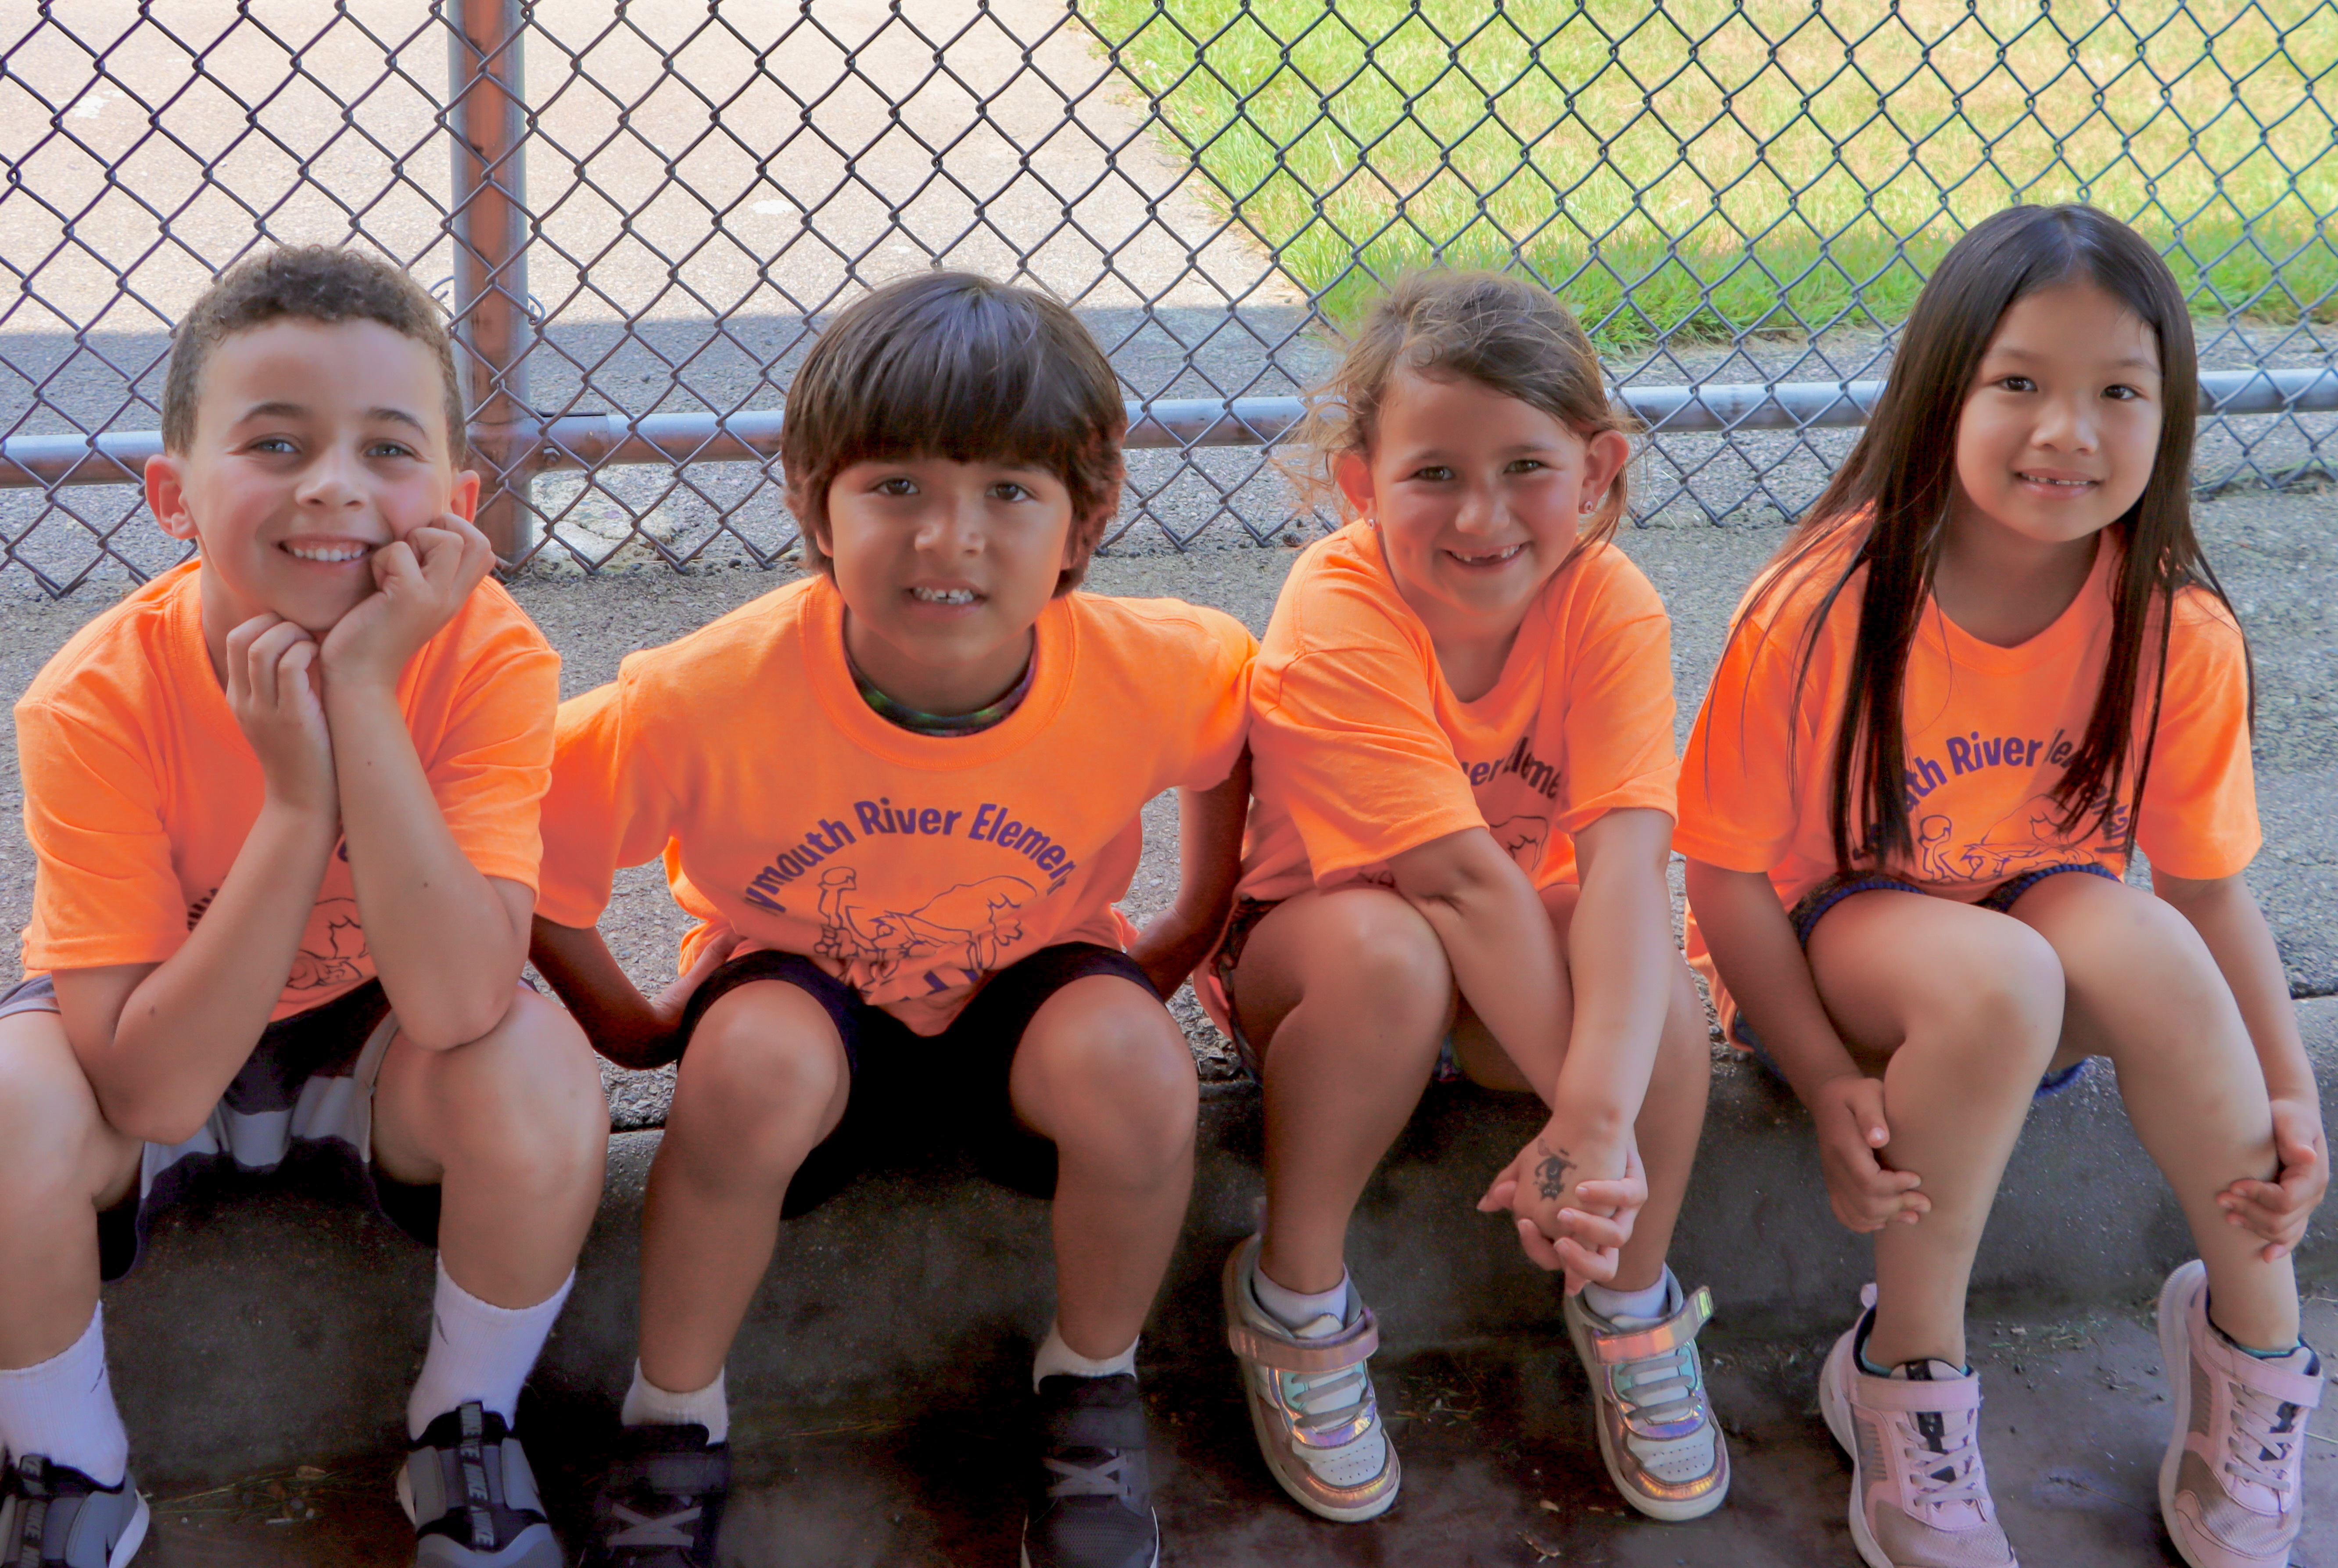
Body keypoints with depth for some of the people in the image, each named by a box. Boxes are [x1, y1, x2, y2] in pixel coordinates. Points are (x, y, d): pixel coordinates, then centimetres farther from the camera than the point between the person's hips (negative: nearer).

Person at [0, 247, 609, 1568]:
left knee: (542, 1075, -30)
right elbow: (152, 1092, -29)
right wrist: (295, 798, -37)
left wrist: (363, 692, -39)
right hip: (153, 1058, 0)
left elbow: (455, 1003, -36)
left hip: (374, 1052, 1)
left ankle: (465, 1432, 0)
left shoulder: (488, 657, -25)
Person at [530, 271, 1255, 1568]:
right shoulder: (714, 698, -30)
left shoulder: (1149, 674, -25)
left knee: (1134, 1064, -32)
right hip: (800, 1002, -1)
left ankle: (1091, 1386, -1)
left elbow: (1246, 722, 0)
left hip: (1026, 1002, 1)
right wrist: (621, 1020, -8)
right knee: (755, 1058, -36)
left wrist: (1191, 935, 2)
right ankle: (673, 1418, -9)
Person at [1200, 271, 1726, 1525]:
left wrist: (1599, 1115, -45)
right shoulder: (1337, 622, -29)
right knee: (1381, 955, -37)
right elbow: (1464, 879, -34)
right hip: (1315, 945, -3)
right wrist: (1585, 1119, -36)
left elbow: (1623, 861, -32)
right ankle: (1293, 1297, -13)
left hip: (1510, 957, 3)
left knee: (1654, 988, -28)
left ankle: (1629, 1303, 0)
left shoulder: (1608, 606, -20)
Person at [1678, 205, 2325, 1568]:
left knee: (2134, 934, -32)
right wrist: (1827, 1083, -24)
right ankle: (1907, 1390, -16)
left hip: (2048, 938, 3)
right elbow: (1725, 869, -15)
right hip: (1826, 947, -3)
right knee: (1992, 978, -36)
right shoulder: (1826, 611, -22)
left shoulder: (2180, 634, -13)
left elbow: (2211, 886, -4)